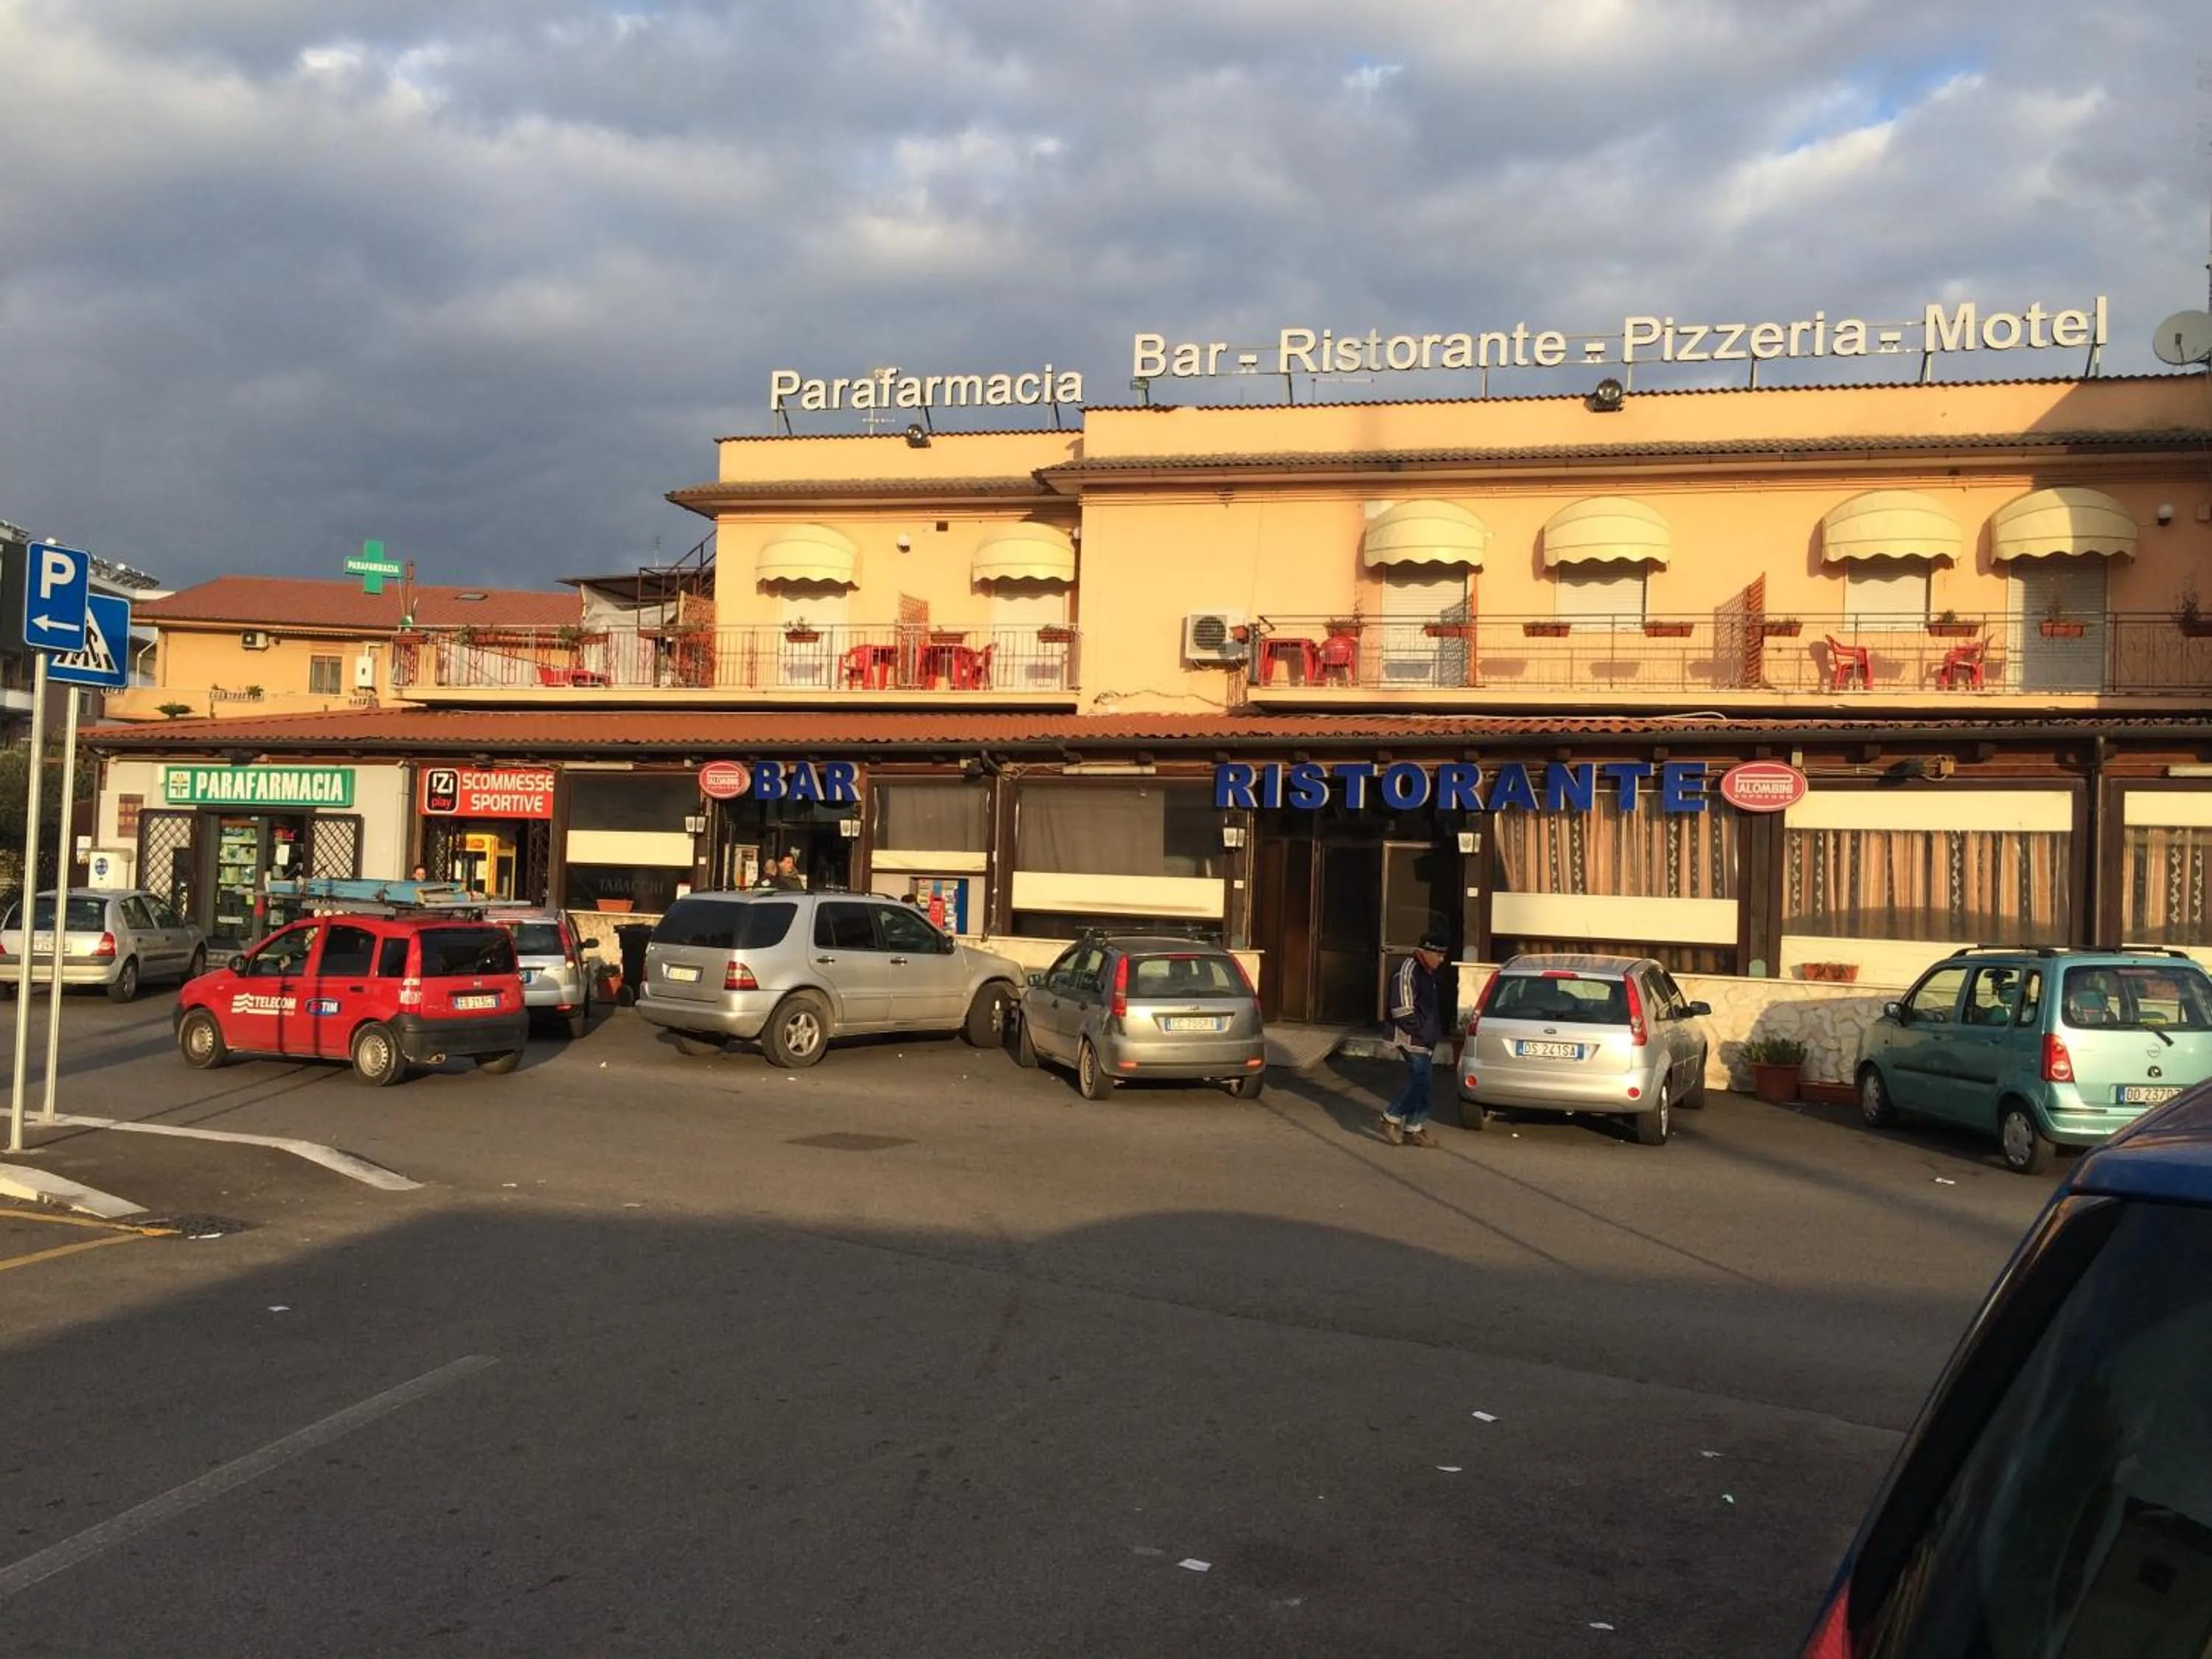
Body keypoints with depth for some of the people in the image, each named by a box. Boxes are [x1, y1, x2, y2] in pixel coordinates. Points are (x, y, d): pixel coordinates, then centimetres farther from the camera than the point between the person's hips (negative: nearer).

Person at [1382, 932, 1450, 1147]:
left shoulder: (1427, 972, 16)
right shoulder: (1408, 970, -16)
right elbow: (1402, 1009, -21)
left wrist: (1436, 1032, 15)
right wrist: (1418, 1031, -18)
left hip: (1427, 1040, 10)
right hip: (1413, 1040, -10)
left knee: (1421, 1083, 10)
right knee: (1420, 1082, -11)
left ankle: (1414, 1128, 15)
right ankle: (1391, 1117, 2)